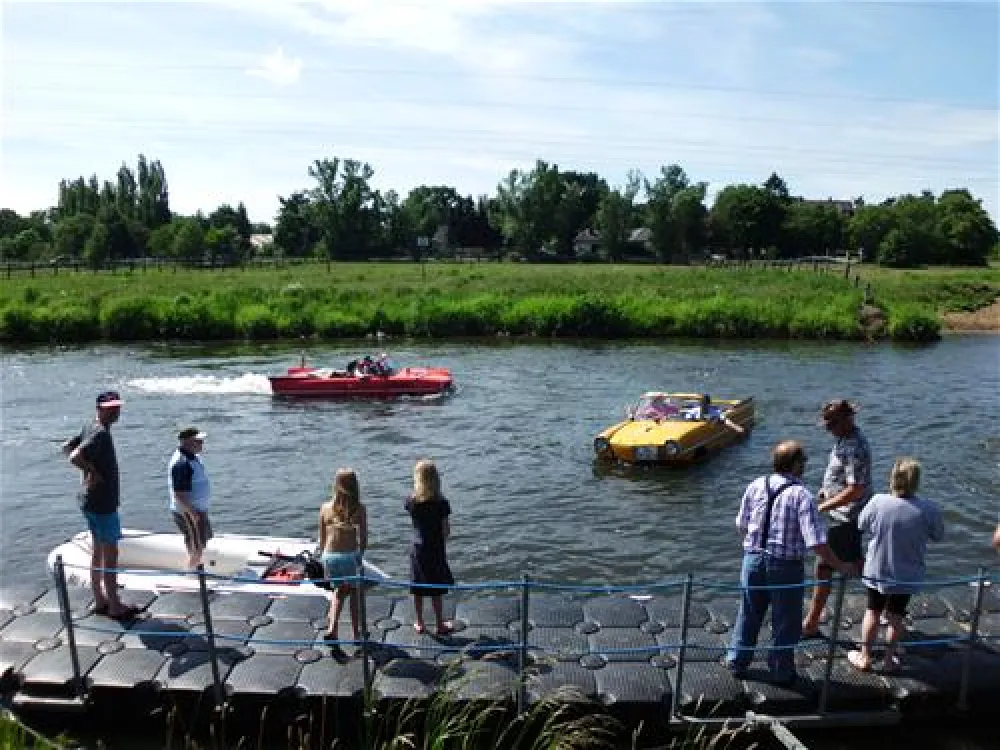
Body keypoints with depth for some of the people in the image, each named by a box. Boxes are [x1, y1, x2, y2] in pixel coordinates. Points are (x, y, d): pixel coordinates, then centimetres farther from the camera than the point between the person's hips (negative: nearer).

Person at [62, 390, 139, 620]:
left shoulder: (90, 429, 8)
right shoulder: (101, 434, -22)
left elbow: (67, 447, 17)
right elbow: (75, 456, -34)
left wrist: (89, 470, 9)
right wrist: (93, 473, -21)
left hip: (90, 502, 10)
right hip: (103, 504, -10)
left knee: (98, 552, 17)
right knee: (110, 554, -1)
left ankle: (100, 601, 27)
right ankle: (115, 606, 7)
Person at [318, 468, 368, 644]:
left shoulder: (325, 507, 0)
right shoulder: (359, 509, -8)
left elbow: (322, 539, 6)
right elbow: (363, 539, -6)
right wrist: (359, 557, 11)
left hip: (329, 556, 3)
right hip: (350, 556, -2)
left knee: (339, 591, 24)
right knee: (353, 592, 21)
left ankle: (331, 629, 7)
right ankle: (356, 633, 31)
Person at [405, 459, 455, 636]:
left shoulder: (411, 501, -11)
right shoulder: (441, 503, -17)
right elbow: (446, 530, -10)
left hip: (418, 549, 2)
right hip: (436, 550, -2)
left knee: (418, 588, 15)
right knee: (436, 590, 10)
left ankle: (419, 623, 27)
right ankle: (440, 624, 21)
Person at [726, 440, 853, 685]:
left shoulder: (756, 486, -3)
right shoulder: (802, 495, -17)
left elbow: (742, 524, 7)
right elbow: (816, 542, -21)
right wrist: (840, 567, -10)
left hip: (754, 559, 4)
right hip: (786, 565, -4)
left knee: (749, 614, 20)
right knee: (785, 622, 15)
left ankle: (737, 662, 33)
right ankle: (781, 671, 29)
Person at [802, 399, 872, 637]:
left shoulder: (855, 448, -26)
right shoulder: (846, 438, 5)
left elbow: (855, 490, -30)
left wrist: (823, 507, -27)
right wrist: (827, 490, 11)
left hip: (845, 517, -10)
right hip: (847, 514, 10)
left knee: (824, 568, -2)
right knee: (853, 563, 22)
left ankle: (811, 624, 8)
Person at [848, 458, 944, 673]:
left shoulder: (879, 502, -21)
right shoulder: (928, 510, -21)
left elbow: (862, 525, -6)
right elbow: (938, 535, -4)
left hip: (877, 571, 0)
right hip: (907, 575, 1)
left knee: (873, 612, 18)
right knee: (896, 615, 19)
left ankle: (865, 656, 29)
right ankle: (889, 659, 31)